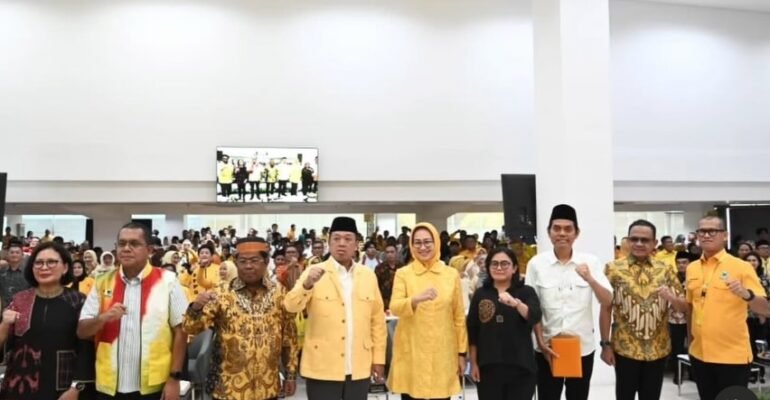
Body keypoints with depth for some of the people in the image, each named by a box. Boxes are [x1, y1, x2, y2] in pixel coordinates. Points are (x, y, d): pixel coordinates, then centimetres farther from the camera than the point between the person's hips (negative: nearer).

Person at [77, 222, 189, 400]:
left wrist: (174, 377, -8)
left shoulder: (167, 281, -6)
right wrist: (103, 318, -15)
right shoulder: (103, 283, 4)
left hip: (154, 386, -3)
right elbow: (82, 331, 5)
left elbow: (180, 330, -4)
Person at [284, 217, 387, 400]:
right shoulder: (314, 273, -3)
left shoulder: (368, 275, 5)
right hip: (323, 368, -3)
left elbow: (377, 320, 7)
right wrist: (307, 284, -33)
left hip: (359, 369, 3)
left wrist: (378, 359, 6)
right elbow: (291, 306, -15)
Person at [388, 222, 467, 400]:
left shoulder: (451, 274, 4)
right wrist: (418, 298, -31)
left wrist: (462, 352, 7)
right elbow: (394, 308, -13)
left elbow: (459, 316, 8)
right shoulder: (403, 274, 0)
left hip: (442, 353, 1)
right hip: (411, 352, -1)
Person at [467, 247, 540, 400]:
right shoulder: (480, 294, 3)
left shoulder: (526, 292, -1)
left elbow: (535, 317, -20)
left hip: (520, 367, -1)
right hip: (488, 367, 1)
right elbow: (472, 332, 6)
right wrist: (473, 363, 4)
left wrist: (515, 303, -39)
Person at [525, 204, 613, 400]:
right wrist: (540, 341, -8)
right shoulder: (536, 263, -6)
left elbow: (608, 301, -6)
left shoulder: (590, 262, -3)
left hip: (582, 347, 1)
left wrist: (590, 279, -23)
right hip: (548, 348, -1)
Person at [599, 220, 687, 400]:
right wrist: (606, 344, -6)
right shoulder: (613, 269, -5)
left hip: (658, 350, 2)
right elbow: (606, 309, -3)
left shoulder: (666, 269, 2)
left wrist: (671, 297, -18)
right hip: (625, 349, -2)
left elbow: (684, 307, 4)